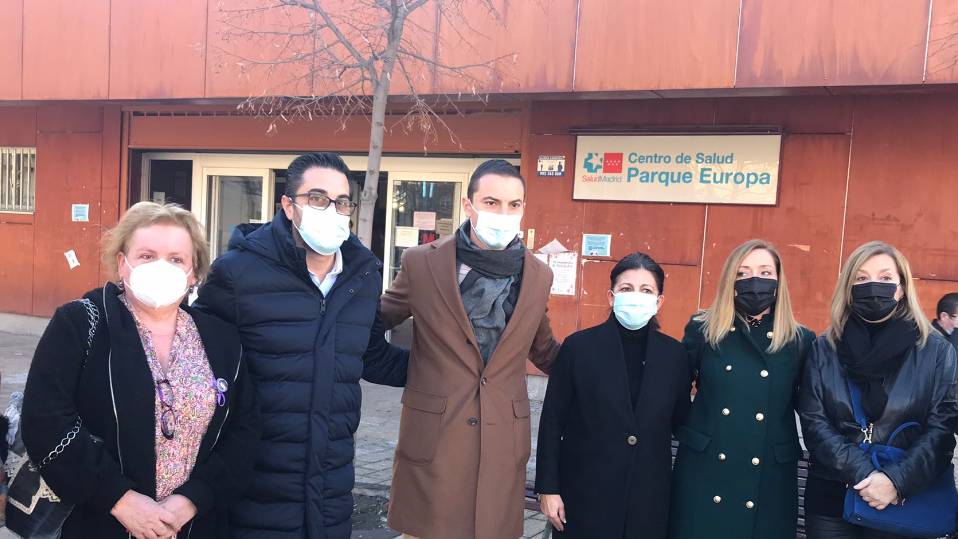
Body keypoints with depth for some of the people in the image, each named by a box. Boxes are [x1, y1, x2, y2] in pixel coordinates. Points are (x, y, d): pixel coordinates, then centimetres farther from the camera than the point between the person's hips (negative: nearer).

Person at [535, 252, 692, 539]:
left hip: (648, 498, 2)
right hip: (585, 494, -2)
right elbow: (552, 422, -3)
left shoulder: (674, 354, 1)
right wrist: (548, 488, -5)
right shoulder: (578, 346, -6)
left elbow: (680, 421, 13)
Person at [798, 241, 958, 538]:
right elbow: (813, 422, -5)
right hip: (829, 499, 1)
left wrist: (897, 480, -18)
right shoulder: (823, 350, 3)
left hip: (905, 502, -1)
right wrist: (863, 474, -17)